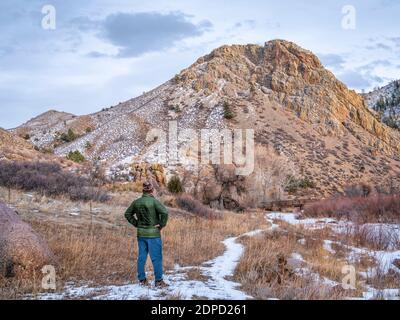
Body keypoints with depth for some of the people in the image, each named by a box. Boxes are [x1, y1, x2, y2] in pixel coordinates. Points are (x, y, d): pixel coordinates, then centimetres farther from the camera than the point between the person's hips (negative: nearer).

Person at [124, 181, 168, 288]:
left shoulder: (136, 202, 3)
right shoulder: (154, 201, -14)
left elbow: (127, 214, 13)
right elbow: (164, 212, -24)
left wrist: (136, 224, 12)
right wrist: (162, 225, -11)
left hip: (141, 234, 5)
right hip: (153, 234, -5)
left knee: (141, 257, 13)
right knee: (156, 258, 2)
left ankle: (142, 279, 20)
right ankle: (159, 281, 6)